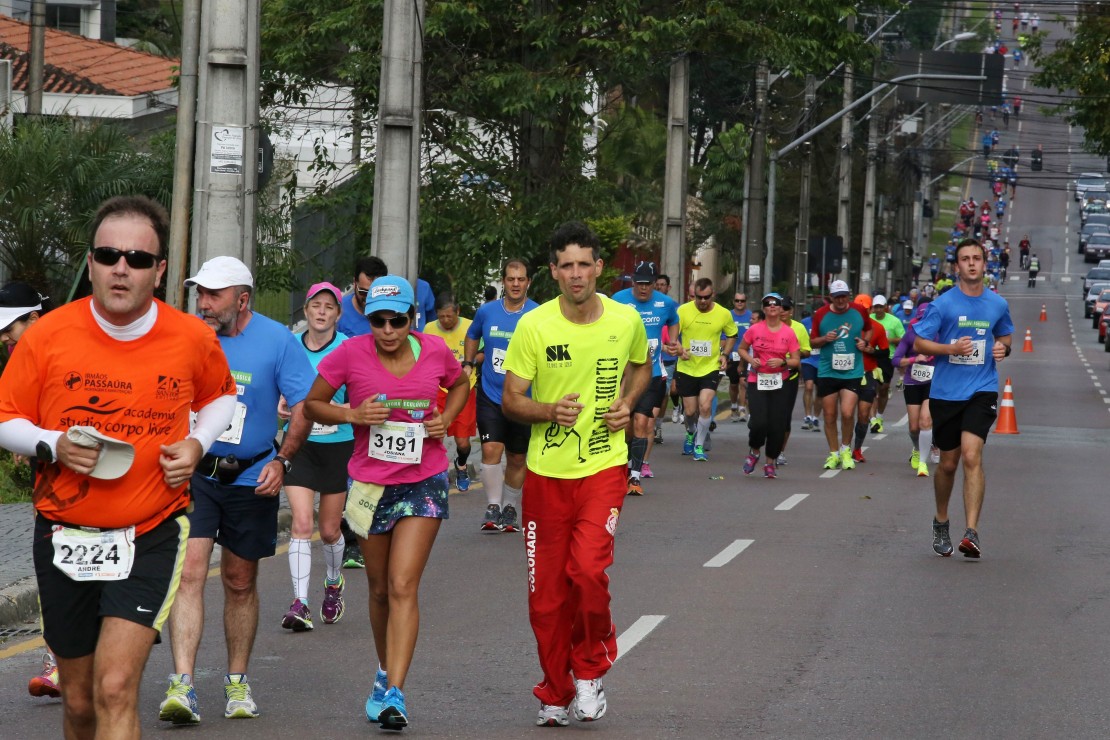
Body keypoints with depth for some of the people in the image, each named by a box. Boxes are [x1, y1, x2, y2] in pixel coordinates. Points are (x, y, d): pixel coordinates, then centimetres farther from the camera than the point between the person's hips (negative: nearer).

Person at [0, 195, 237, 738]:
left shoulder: (193, 340, -4)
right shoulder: (46, 336, -7)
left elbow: (220, 394, 18)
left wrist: (197, 443, -2)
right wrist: (53, 445, -17)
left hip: (151, 535, -2)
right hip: (64, 533, 2)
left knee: (116, 691, -17)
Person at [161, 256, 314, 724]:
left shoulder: (277, 341, -6)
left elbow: (304, 405, -3)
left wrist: (282, 461, -12)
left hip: (250, 478, 0)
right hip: (192, 473, 0)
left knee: (240, 583, 12)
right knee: (188, 571, -15)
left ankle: (237, 681, 28)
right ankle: (182, 685, -20)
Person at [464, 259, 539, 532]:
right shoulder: (486, 312, 2)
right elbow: (473, 336, 23)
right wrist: (468, 364, 15)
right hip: (490, 395, 1)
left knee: (517, 458, 9)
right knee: (491, 449, -15)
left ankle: (510, 509, 25)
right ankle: (493, 508, -10)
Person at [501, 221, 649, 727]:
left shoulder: (626, 321, -1)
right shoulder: (534, 326, -6)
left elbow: (642, 365, 21)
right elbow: (511, 400, -1)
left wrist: (626, 403, 2)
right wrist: (549, 410, -21)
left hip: (604, 467, -1)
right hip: (546, 473, 1)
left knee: (589, 570, -21)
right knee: (547, 594, 3)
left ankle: (590, 669, 4)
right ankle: (555, 694, 23)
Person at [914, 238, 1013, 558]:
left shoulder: (997, 304, 6)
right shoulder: (942, 304, -4)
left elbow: (1005, 336, 24)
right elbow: (919, 343, -2)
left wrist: (1003, 348, 0)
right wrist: (951, 348, -19)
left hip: (981, 390, 0)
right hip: (945, 392, 0)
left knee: (971, 456, -18)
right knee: (948, 463, 9)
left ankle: (971, 532, -22)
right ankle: (940, 523, 33)